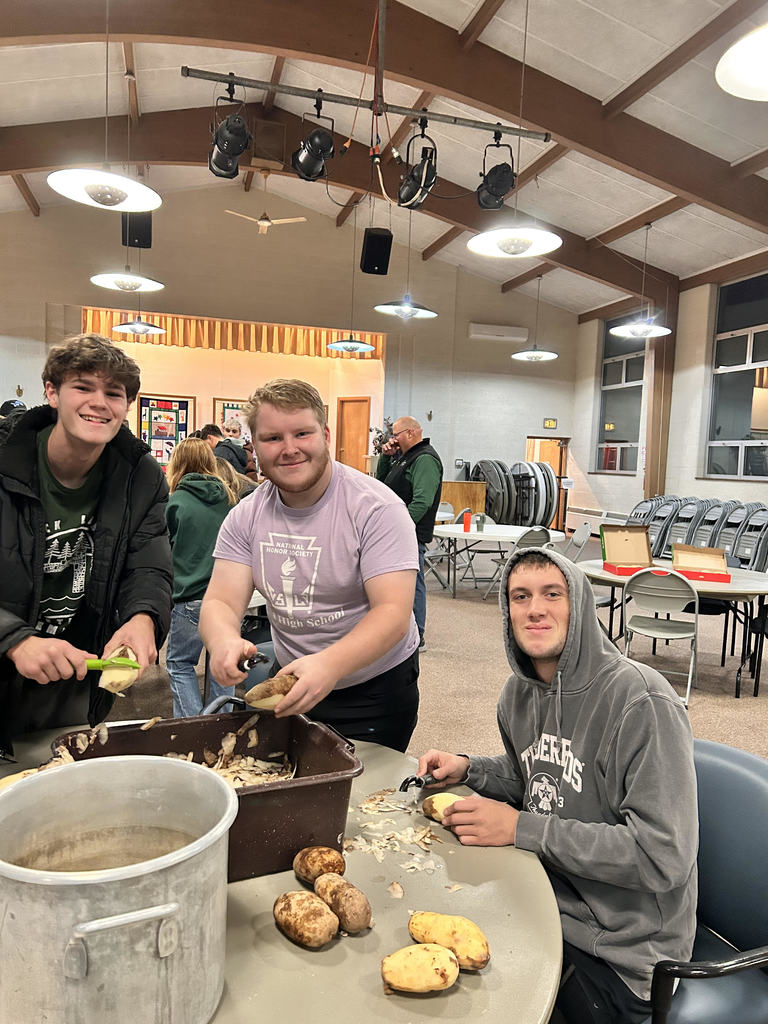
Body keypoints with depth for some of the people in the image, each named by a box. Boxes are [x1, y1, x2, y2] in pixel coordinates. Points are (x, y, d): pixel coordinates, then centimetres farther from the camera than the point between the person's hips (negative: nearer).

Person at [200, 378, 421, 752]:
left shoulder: (376, 508, -20)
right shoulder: (245, 517, -5)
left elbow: (393, 613, -26)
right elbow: (220, 601, -10)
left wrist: (328, 665, -43)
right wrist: (223, 640, -34)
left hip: (375, 689, -4)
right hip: (292, 681, 4)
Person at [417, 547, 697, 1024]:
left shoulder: (644, 703, -23)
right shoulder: (520, 691, 1)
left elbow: (663, 858, -26)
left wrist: (521, 828, -24)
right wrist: (467, 769, -2)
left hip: (620, 956, -6)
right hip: (547, 898, 6)